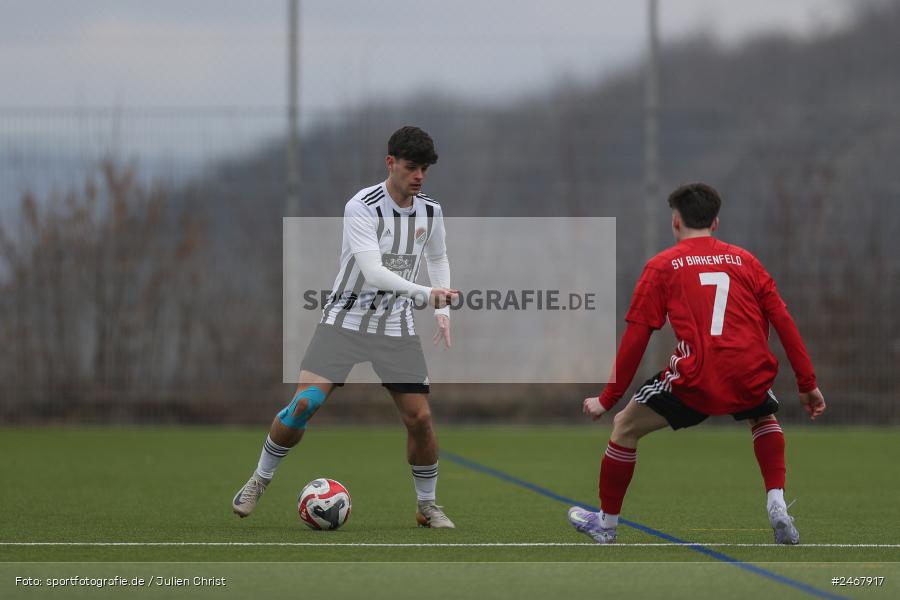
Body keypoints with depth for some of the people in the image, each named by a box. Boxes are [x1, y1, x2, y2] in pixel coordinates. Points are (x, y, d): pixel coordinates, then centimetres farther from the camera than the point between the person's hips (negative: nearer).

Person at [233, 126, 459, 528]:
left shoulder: (430, 212, 2)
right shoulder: (362, 208, -18)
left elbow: (438, 258, 23)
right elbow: (373, 272, -29)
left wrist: (443, 310, 11)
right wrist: (425, 294, -39)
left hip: (396, 327, 4)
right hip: (345, 318, -4)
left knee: (419, 417, -5)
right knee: (303, 404, -16)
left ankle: (427, 506, 14)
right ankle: (260, 480, 6)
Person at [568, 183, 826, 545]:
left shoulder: (662, 266, 8)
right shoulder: (744, 260, 16)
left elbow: (635, 338, 6)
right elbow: (783, 321, 12)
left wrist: (607, 400, 12)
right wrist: (807, 384, 17)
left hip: (696, 381, -3)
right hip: (751, 379, 3)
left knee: (625, 428, 19)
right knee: (764, 417, 36)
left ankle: (606, 524, 28)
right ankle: (777, 507, 17)